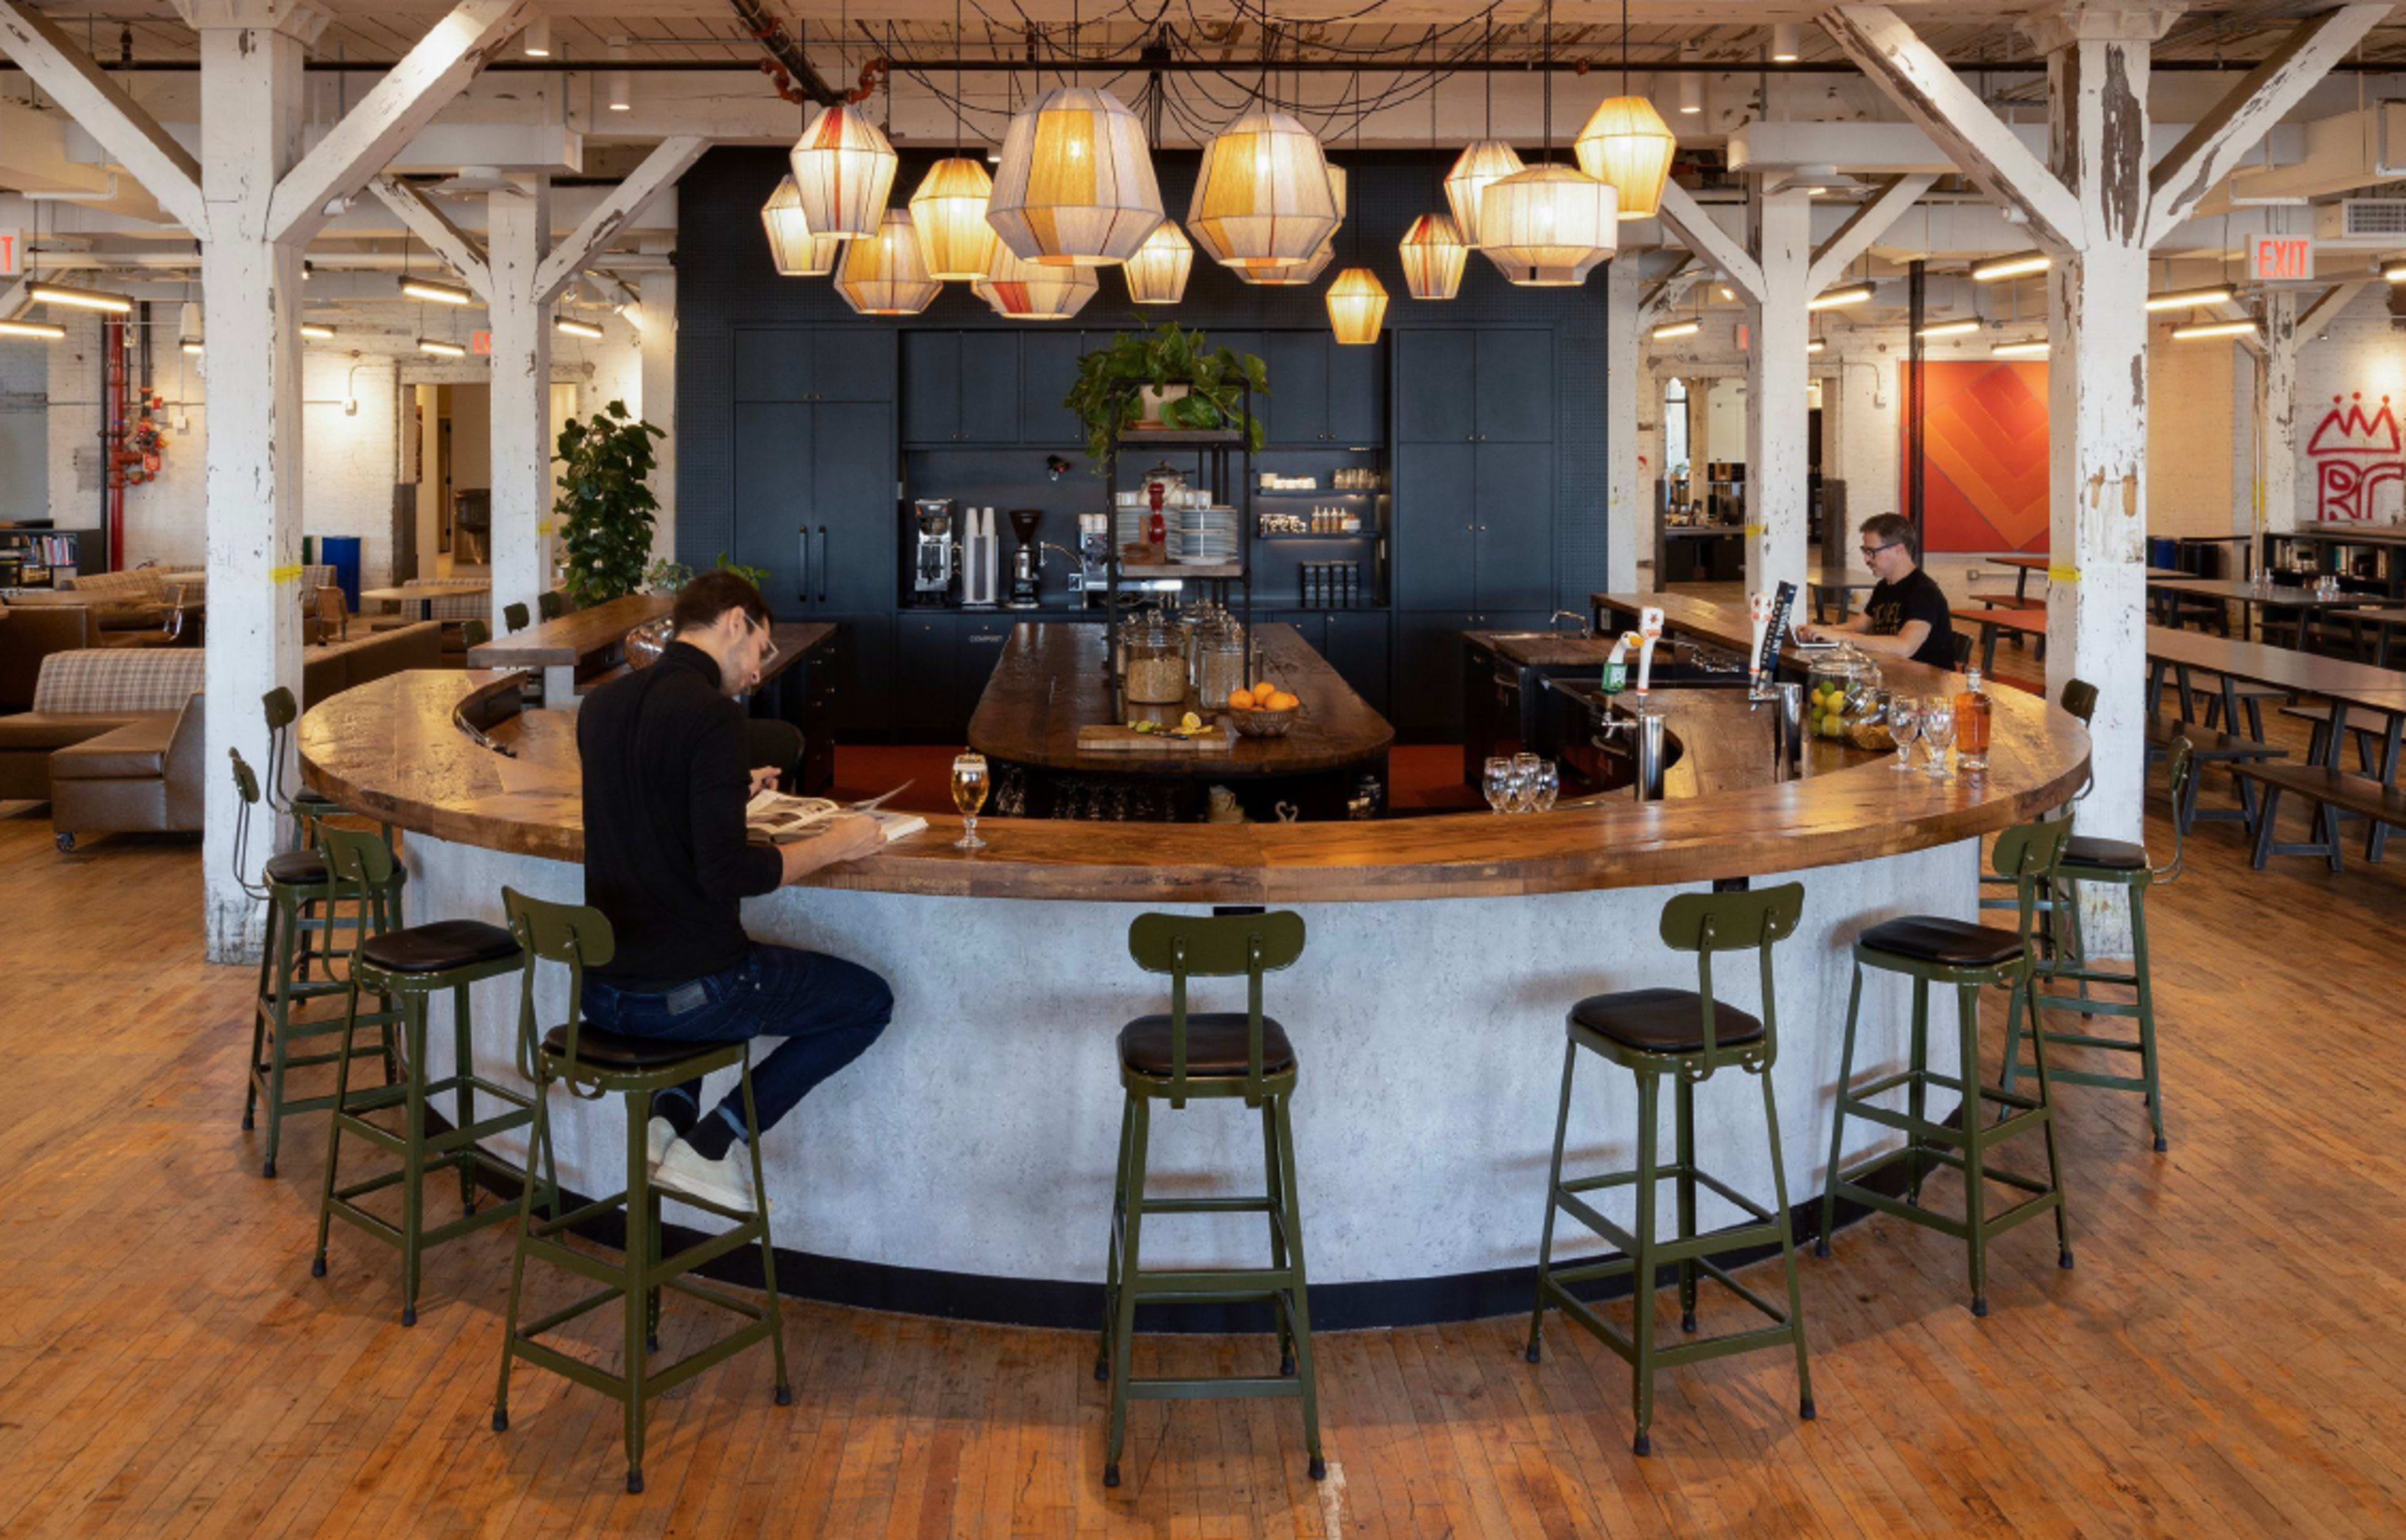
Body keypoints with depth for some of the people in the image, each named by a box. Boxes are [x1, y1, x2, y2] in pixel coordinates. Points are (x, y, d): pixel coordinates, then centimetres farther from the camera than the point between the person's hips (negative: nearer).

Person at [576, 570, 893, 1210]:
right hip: (683, 995, -8)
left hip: (597, 988, 8)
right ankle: (709, 1146, 4)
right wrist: (834, 845, -8)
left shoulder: (600, 704, 6)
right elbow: (726, 873, -21)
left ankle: (670, 1116, 16)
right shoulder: (712, 714, -17)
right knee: (870, 1000, 12)